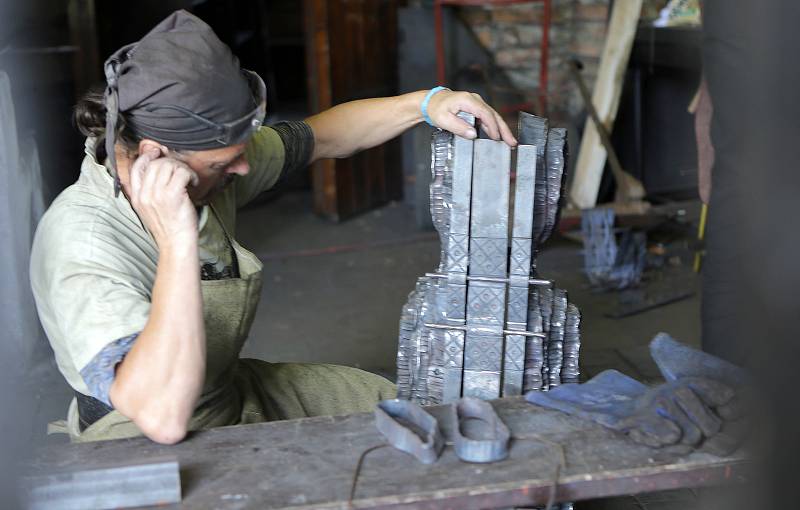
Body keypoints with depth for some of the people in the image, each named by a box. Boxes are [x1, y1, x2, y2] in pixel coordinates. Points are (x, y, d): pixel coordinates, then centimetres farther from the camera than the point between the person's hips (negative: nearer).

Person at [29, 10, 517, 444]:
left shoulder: (208, 163, -10)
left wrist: (426, 103, -7)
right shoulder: (81, 243, -33)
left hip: (230, 392, 8)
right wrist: (178, 243, -45)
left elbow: (320, 137, 7)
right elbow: (162, 416, -44)